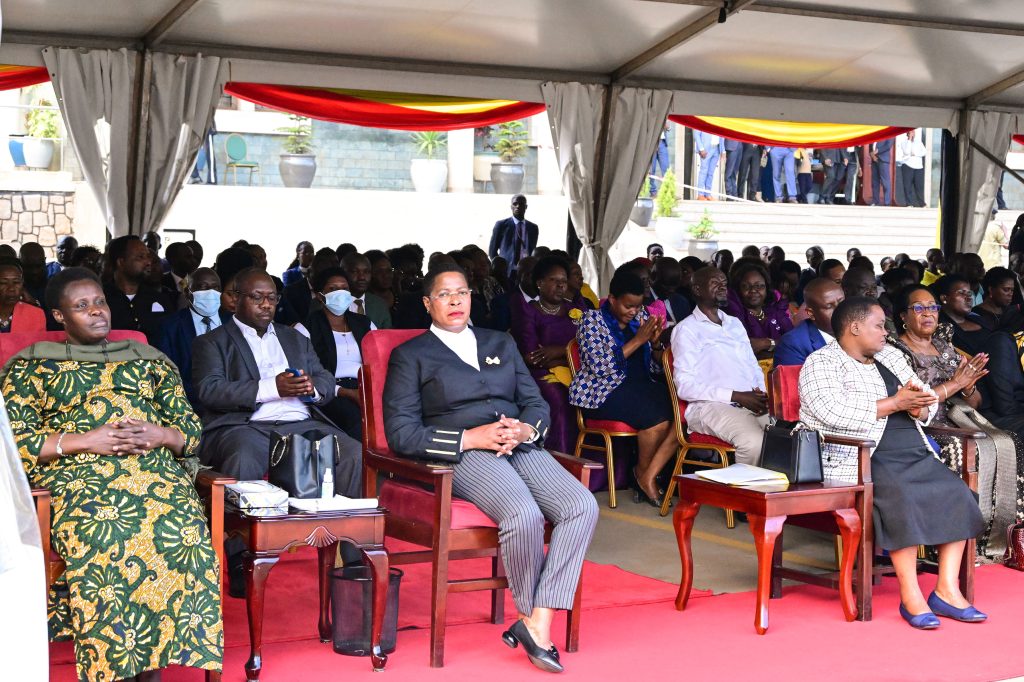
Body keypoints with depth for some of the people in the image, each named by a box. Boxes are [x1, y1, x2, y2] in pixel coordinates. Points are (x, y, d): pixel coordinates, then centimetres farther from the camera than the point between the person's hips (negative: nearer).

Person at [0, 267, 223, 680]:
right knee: (105, 535, -37)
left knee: (183, 532, -32)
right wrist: (86, 440, -7)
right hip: (74, 476, -2)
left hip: (156, 471, 2)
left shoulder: (149, 360, 26)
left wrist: (162, 434, -2)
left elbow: (192, 431, 21)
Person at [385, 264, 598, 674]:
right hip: (464, 456, -5)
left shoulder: (501, 344, 26)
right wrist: (470, 438, -13)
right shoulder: (411, 355, 11)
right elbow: (400, 433, 0)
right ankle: (528, 611, -9)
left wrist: (524, 429, -5)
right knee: (524, 514, -35)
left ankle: (539, 624, -25)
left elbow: (536, 403, 21)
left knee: (582, 506, -25)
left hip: (520, 447, 5)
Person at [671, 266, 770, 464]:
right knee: (754, 441, -35)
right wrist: (736, 396, -13)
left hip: (751, 402, 6)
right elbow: (684, 386, -5)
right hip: (710, 406, -6)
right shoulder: (686, 329, 5)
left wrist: (762, 394, 3)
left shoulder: (735, 324, 27)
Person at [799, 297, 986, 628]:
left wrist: (918, 406, -7)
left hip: (915, 455, 7)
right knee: (901, 497, -33)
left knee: (955, 492, -17)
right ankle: (910, 597, -28)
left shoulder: (891, 357, 23)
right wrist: (895, 404, -12)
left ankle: (947, 590, -17)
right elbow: (835, 413, -18)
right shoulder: (821, 363, -1)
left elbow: (927, 403, 20)